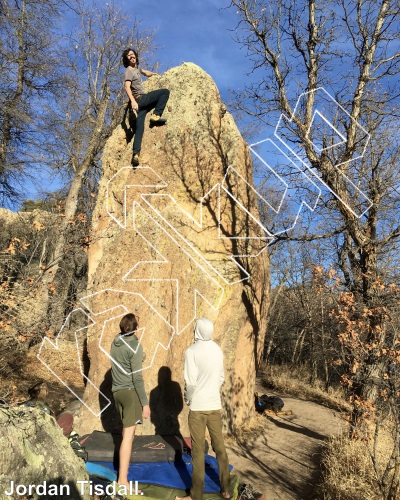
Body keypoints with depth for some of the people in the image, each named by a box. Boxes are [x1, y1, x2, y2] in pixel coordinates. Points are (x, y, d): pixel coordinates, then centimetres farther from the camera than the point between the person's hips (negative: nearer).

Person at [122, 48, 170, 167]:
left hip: (142, 101, 8)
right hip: (140, 99, -8)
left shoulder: (137, 67, 23)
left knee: (139, 128, -3)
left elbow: (146, 73, 45)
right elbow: (127, 87, -20)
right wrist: (133, 101, -34)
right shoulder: (128, 71, -5)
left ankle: (136, 154, -11)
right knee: (165, 91, -5)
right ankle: (156, 116, -13)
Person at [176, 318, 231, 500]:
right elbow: (221, 378, 10)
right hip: (215, 405, 5)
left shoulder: (192, 351, -15)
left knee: (198, 451, 4)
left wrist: (188, 398, 1)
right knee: (220, 447, 15)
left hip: (198, 406, -5)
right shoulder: (218, 350, 3)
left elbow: (191, 381, -16)